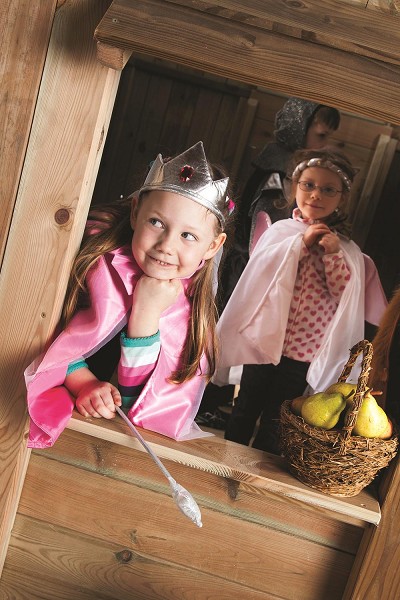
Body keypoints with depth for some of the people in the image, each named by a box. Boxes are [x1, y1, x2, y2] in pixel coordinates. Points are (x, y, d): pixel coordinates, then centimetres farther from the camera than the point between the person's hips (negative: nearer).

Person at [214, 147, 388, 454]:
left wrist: (333, 254, -19)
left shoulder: (345, 249, 1)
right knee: (246, 409, 14)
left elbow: (345, 294, -7)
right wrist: (301, 243, -17)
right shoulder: (281, 230, -1)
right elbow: (259, 269, -13)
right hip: (265, 338, 0)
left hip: (305, 352, 0)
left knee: (274, 420, 11)